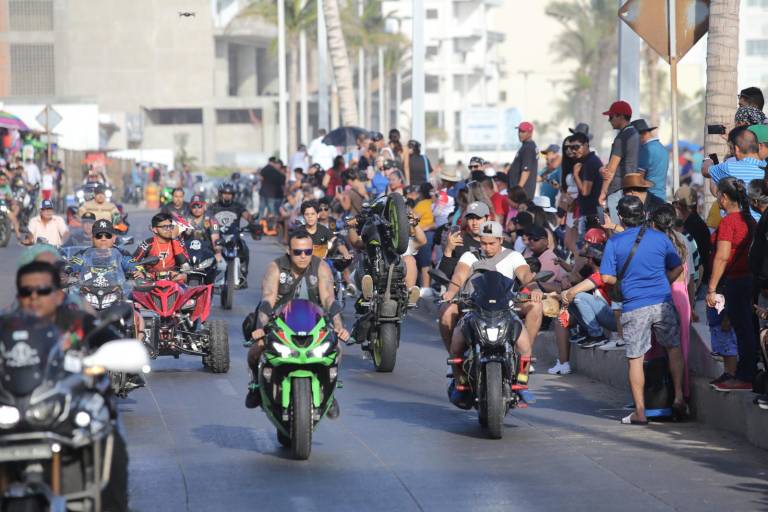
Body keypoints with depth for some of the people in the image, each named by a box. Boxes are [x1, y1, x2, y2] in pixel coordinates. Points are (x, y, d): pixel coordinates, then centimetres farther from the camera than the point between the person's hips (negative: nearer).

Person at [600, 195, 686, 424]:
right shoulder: (660, 238, 3)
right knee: (674, 348, 19)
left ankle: (640, 412, 3)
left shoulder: (614, 242, -3)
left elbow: (607, 277, -5)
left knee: (635, 358, 4)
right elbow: (677, 268, 10)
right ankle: (678, 397, 10)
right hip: (662, 303, 1)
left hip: (633, 307, -1)